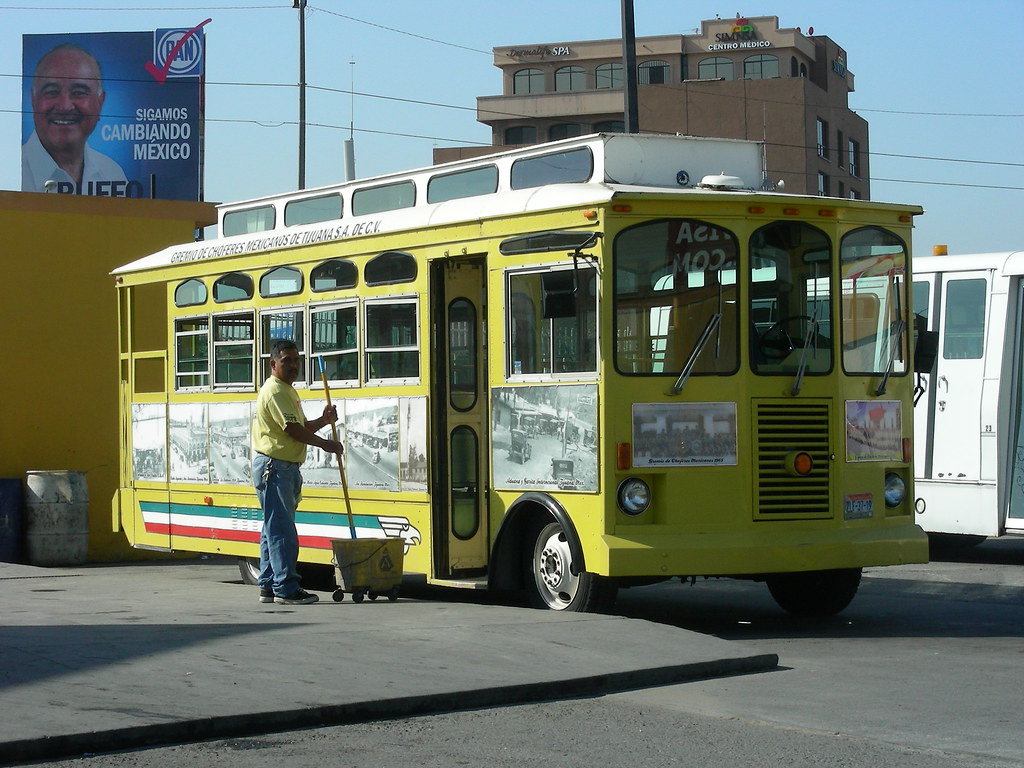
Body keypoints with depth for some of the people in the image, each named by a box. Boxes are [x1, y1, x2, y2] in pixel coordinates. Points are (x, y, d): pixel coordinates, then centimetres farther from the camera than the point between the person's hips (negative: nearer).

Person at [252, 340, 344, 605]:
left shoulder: (288, 391, 21)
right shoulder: (275, 390, -12)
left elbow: (301, 429, 22)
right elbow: (292, 430, -18)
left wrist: (324, 420, 5)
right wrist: (325, 444, -8)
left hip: (286, 467, 11)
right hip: (274, 466, -11)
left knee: (273, 529, 11)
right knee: (282, 530, -11)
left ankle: (269, 587, 15)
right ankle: (286, 588, -12)